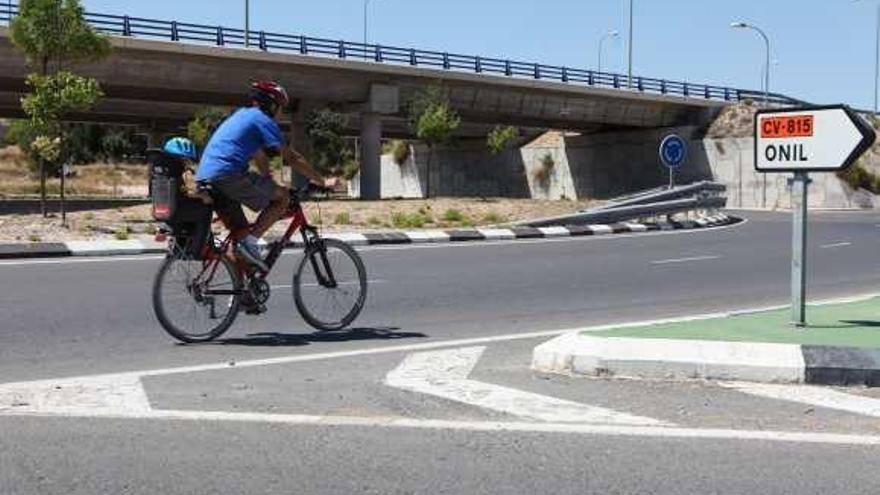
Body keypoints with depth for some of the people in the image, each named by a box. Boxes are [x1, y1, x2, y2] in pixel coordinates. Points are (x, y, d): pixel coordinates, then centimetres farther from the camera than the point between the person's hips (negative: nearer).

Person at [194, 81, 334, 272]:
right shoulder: (263, 120, 2)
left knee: (241, 231, 15)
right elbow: (291, 158, 1)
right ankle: (249, 241, -11)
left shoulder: (242, 115, 29)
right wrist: (322, 181, 7)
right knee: (282, 197, 1)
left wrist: (269, 183, 43)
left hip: (204, 177, 9)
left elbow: (259, 157, 37)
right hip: (227, 175, -9)